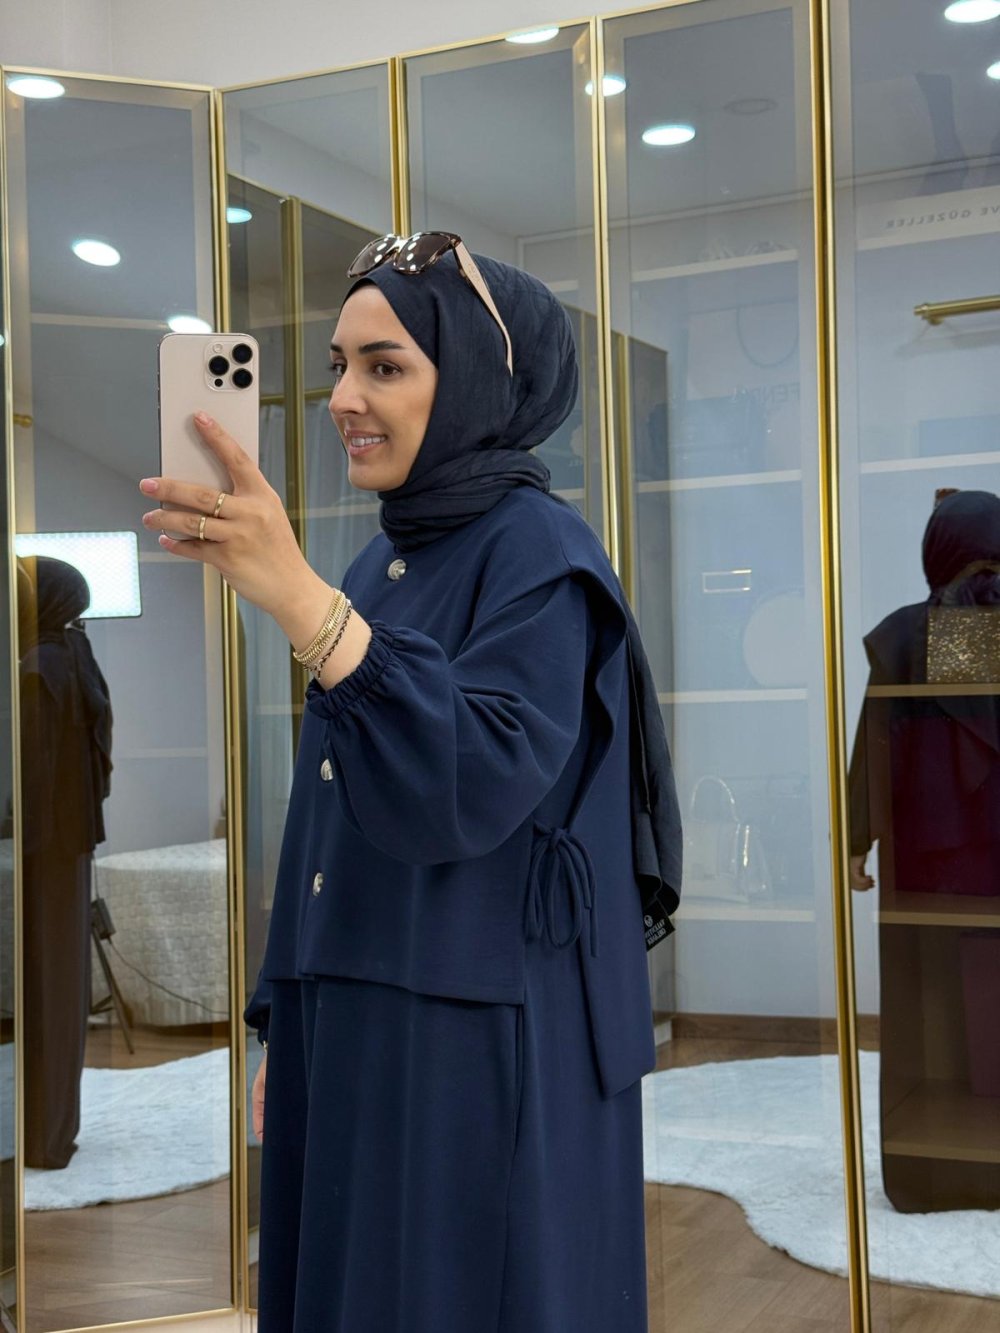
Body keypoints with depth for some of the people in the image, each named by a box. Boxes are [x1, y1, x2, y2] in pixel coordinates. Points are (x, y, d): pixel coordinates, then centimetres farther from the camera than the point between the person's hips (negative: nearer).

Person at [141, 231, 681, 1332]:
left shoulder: (540, 555, -12)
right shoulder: (379, 565, 11)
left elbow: (469, 791, -27)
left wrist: (301, 602, -34)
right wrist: (284, 1031, 16)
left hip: (488, 1055, -7)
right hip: (347, 1041, 8)